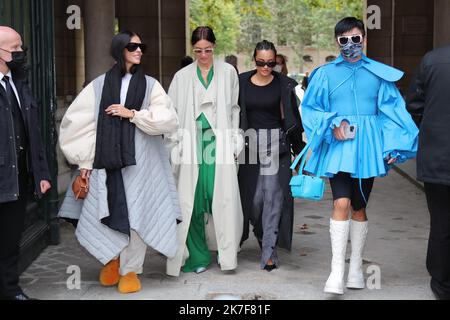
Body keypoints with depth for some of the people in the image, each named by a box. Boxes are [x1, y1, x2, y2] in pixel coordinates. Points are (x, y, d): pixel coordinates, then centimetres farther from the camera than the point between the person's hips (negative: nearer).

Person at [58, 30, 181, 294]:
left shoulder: (150, 85, 6)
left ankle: (130, 269, 15)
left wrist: (133, 114, -10)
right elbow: (78, 122, 6)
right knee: (104, 213, 1)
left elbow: (170, 120, -3)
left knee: (136, 214, 0)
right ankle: (112, 258, 28)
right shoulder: (99, 85, 6)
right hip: (106, 161, 0)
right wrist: (85, 160, 1)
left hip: (140, 161, 0)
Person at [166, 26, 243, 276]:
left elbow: (234, 109, 12)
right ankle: (197, 256, 8)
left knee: (222, 197, -7)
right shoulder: (182, 77, 11)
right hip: (192, 144, 1)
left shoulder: (227, 72, 10)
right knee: (192, 201, -2)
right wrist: (175, 148, 2)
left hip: (219, 143, -1)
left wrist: (234, 142, 5)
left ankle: (227, 252, 5)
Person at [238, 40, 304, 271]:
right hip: (250, 142, 2)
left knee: (273, 195, -5)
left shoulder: (283, 84, 1)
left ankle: (269, 252, -1)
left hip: (276, 142, -1)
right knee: (253, 196, 4)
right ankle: (260, 234, 33)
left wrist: (298, 148, 4)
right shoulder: (242, 82, 4)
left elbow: (289, 117, 5)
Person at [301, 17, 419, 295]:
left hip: (367, 147, 2)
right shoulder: (326, 74, 4)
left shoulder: (379, 75, 6)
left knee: (359, 208, 10)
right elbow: (310, 109, 5)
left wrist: (393, 147, -5)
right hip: (337, 147, -1)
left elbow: (391, 112, 4)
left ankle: (356, 267, 24)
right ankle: (337, 272, -13)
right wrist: (333, 125, -11)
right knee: (342, 203, -17)